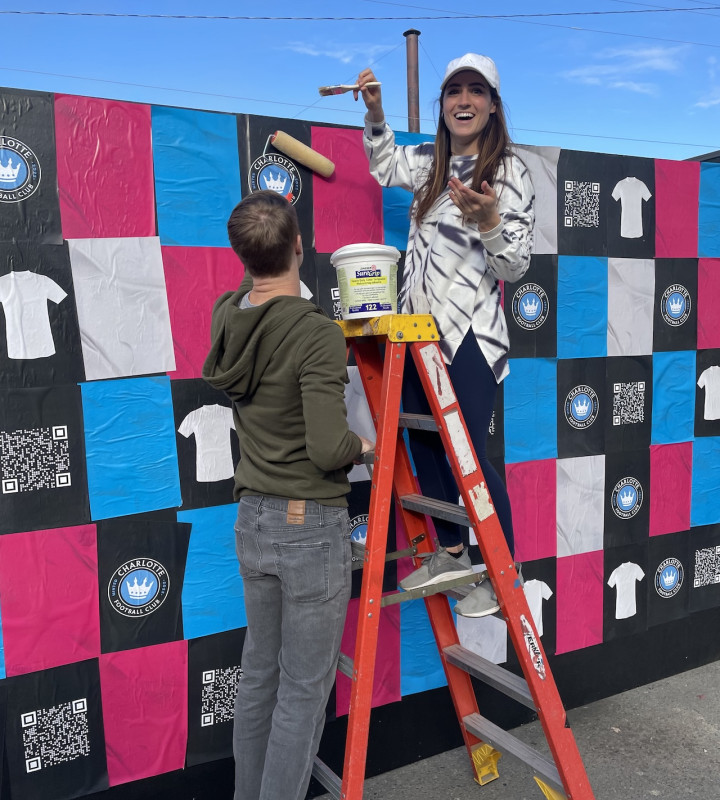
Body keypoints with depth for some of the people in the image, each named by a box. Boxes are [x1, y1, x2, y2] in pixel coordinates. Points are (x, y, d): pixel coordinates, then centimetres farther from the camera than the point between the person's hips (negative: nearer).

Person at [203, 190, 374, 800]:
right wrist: (363, 446, -4)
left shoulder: (225, 315, 0)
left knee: (258, 673, 22)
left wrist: (260, 242, 32)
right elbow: (327, 450, -24)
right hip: (311, 527, -7)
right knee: (304, 690, 8)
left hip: (252, 521, 7)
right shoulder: (317, 333, -21)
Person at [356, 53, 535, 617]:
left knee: (468, 456, -5)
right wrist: (376, 112, 18)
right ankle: (451, 553, 31)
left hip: (470, 333, -7)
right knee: (424, 447, 11)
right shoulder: (432, 162, 13)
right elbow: (386, 166, 34)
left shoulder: (509, 171, -5)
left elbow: (517, 266, -8)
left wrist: (488, 220, -27)